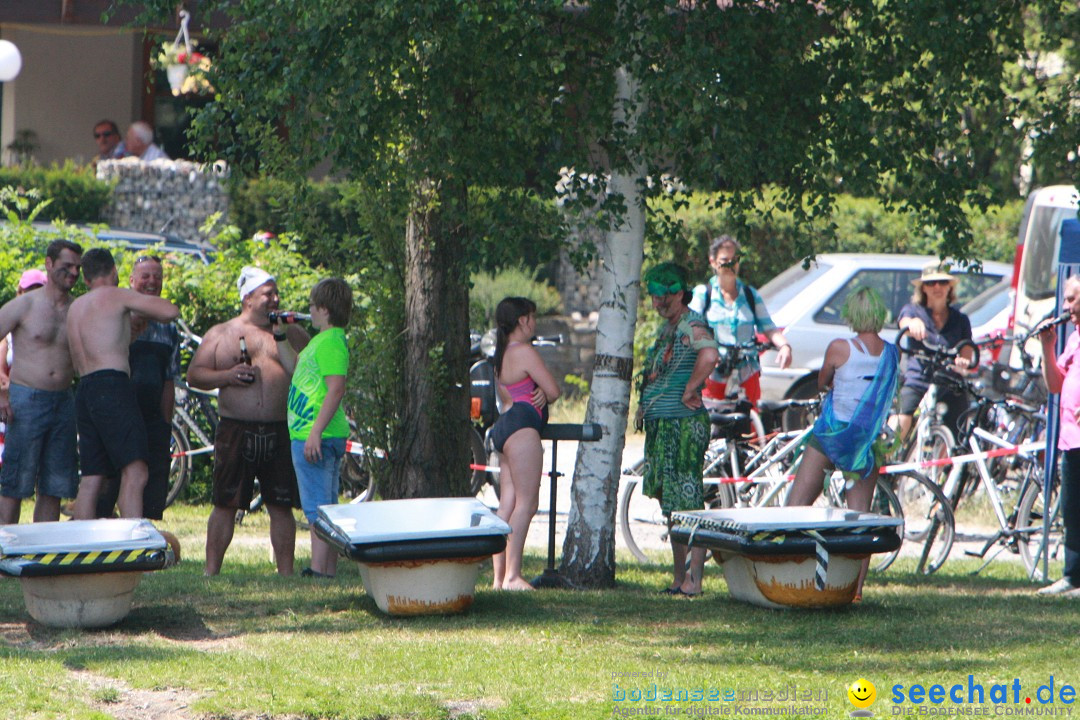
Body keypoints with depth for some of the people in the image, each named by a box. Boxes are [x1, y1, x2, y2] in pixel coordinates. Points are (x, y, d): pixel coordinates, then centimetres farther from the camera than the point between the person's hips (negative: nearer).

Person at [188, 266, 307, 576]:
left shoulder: (291, 333, 13)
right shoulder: (221, 334, 10)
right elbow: (194, 375, 8)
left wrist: (282, 339, -6)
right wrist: (228, 376, -9)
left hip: (280, 432, 1)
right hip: (236, 431, -1)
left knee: (281, 506, 1)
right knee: (225, 504, 0)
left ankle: (286, 572, 6)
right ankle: (211, 571, 4)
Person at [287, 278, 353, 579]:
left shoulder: (331, 342, -15)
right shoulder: (321, 340, 17)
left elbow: (336, 389, -24)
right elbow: (294, 369, 33)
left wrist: (316, 433, -27)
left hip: (316, 437, -11)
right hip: (306, 435, 11)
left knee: (318, 509, -11)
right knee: (325, 508, 12)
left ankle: (319, 571, -13)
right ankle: (328, 570, 16)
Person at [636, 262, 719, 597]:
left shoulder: (691, 325, -13)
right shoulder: (667, 328, 18)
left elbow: (709, 355, -35)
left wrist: (689, 392, -25)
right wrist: (645, 406, 17)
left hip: (684, 426, -11)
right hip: (660, 427, 11)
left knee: (688, 506, -10)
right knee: (671, 508, 13)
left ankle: (694, 579, -10)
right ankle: (679, 579, 19)